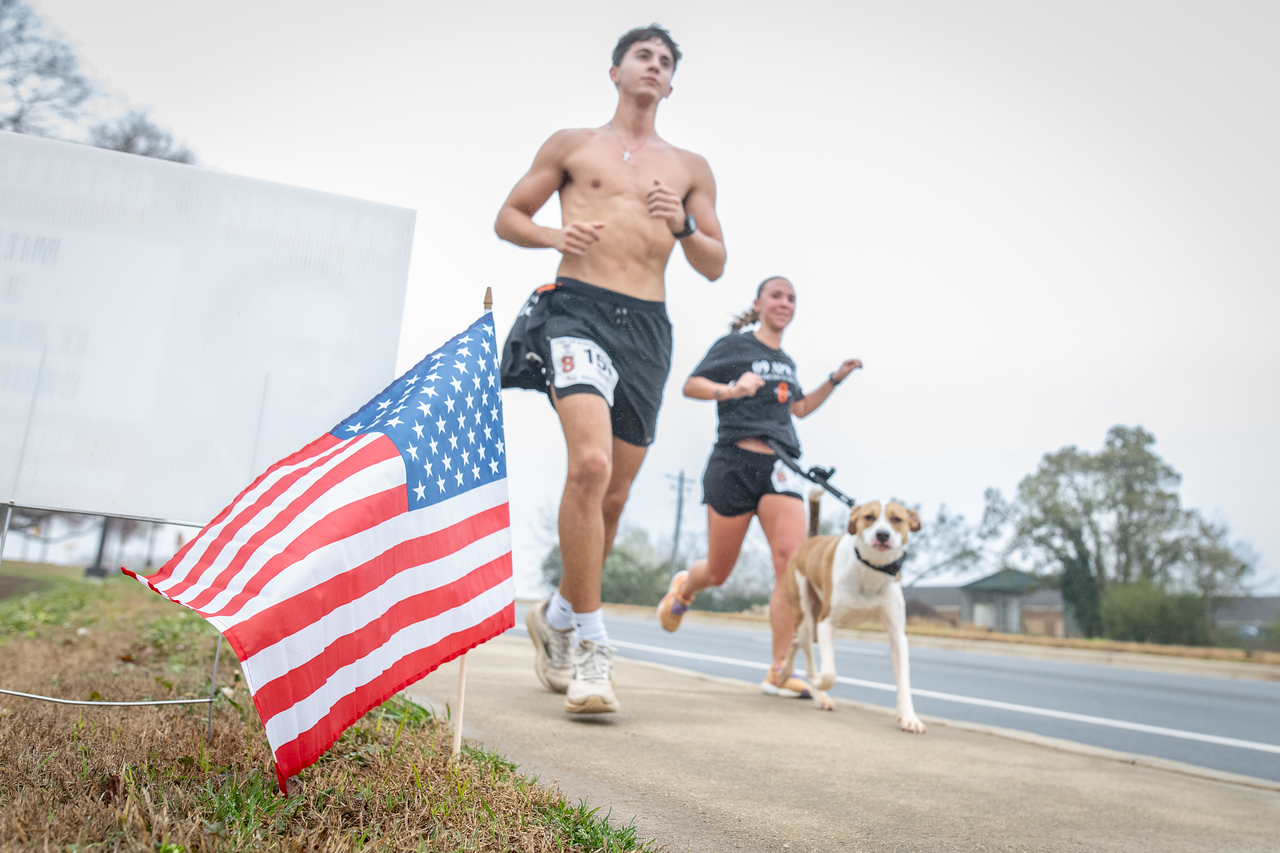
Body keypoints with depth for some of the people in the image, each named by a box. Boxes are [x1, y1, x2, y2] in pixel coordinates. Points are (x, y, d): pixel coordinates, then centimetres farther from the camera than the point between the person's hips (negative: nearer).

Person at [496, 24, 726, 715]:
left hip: (648, 324, 4)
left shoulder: (691, 168, 21)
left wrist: (682, 226, -4)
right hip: (577, 307, -3)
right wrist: (553, 236, -7)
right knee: (590, 464, -26)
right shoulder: (571, 145, 15)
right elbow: (508, 217, 14)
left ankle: (557, 615, 27)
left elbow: (715, 265, 17)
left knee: (614, 494, 4)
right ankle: (588, 642, -15)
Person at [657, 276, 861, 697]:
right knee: (719, 571, 4)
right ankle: (683, 587, 42)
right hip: (734, 462, -4)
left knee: (793, 560, -17)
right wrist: (730, 390, -20)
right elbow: (691, 385, -3)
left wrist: (835, 379, 21)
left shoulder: (787, 361, 20)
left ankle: (779, 672, -12)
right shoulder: (734, 345, 3)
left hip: (780, 466, 5)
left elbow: (800, 407, 33)